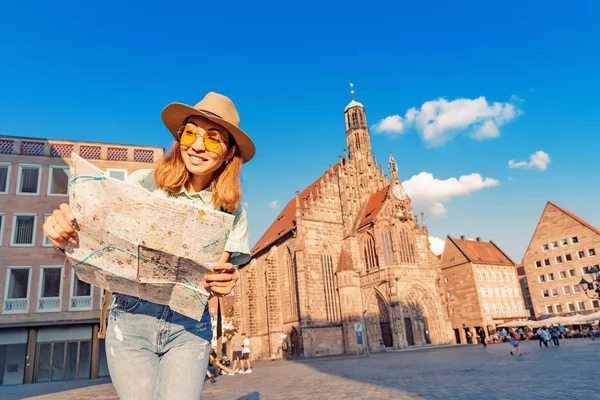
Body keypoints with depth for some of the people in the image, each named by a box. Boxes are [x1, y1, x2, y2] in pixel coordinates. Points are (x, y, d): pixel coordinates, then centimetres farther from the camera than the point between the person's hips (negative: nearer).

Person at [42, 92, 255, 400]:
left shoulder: (231, 212, -2)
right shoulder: (144, 183, -6)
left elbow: (218, 278, 2)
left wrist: (223, 282, -20)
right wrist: (67, 238, -23)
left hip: (189, 324, 1)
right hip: (130, 316, 0)